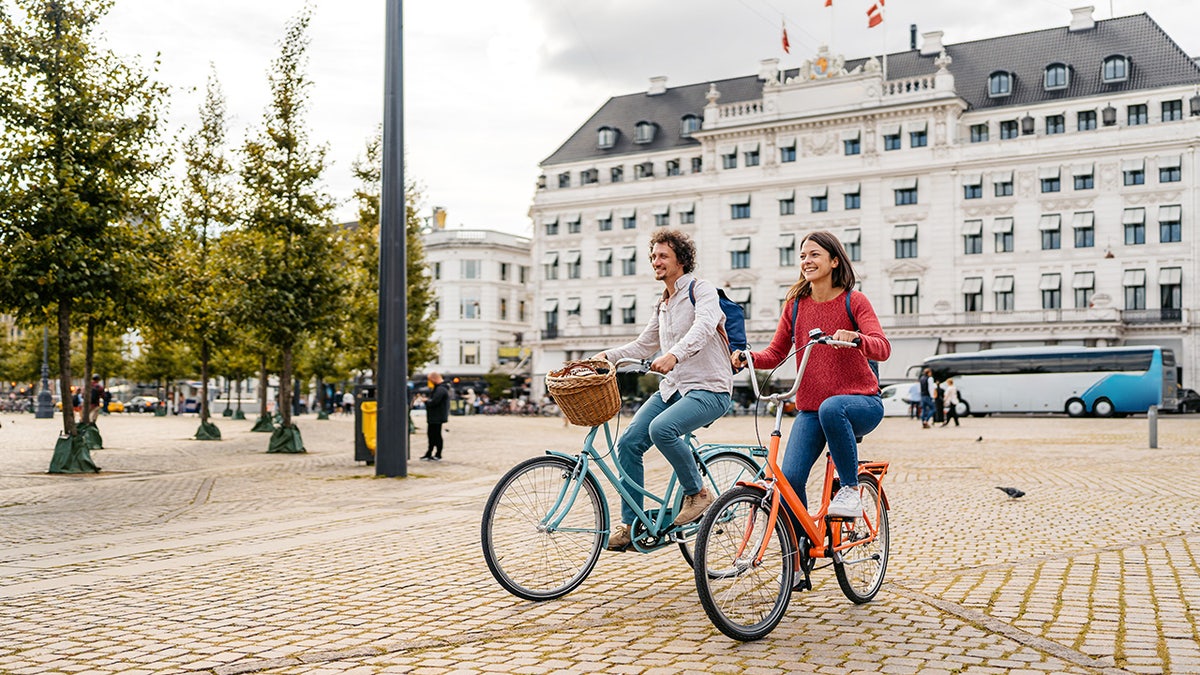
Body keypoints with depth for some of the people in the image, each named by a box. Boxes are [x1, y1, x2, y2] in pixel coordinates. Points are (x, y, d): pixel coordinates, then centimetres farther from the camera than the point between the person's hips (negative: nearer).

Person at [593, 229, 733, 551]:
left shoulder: (701, 289, -7)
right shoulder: (662, 306, 18)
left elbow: (703, 327, -26)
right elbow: (644, 345, 25)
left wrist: (673, 355, -44)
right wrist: (607, 355, 8)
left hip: (709, 390, -8)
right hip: (672, 388, 8)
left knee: (661, 428, -33)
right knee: (629, 443, -7)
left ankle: (697, 493, -9)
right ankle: (630, 524, 3)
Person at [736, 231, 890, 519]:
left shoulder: (854, 301, -4)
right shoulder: (795, 304, 7)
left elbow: (883, 349, -17)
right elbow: (775, 353, 7)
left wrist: (855, 338, -38)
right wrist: (748, 357, -14)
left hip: (861, 403, -3)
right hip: (810, 409, 3)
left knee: (831, 408, -39)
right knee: (789, 478, -16)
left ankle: (851, 488, -19)